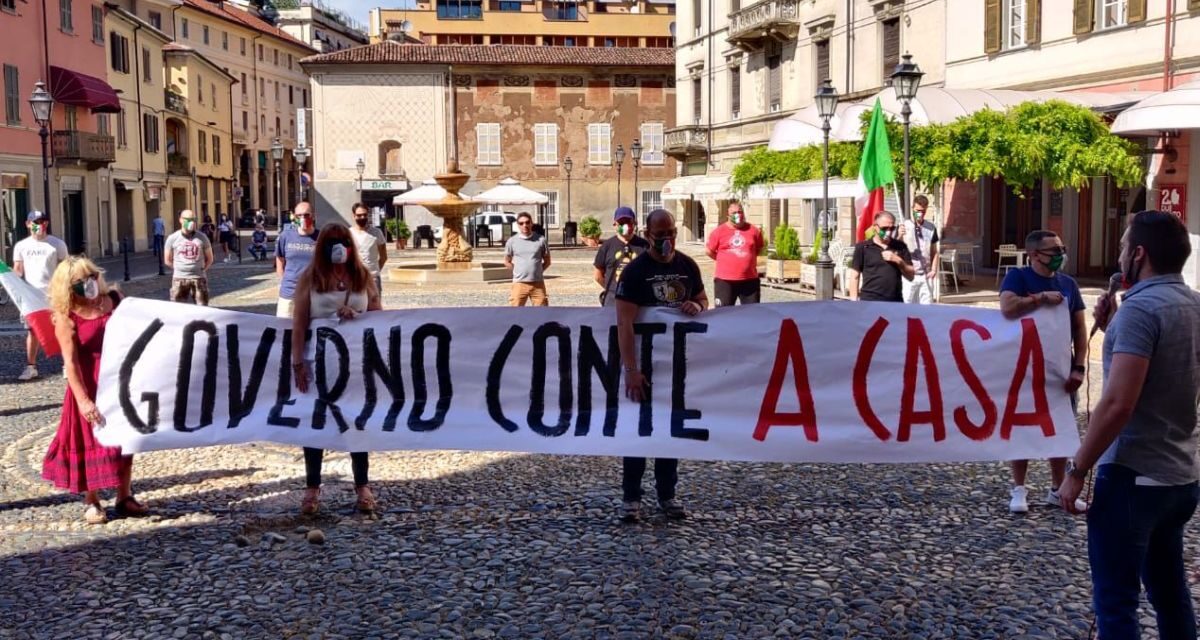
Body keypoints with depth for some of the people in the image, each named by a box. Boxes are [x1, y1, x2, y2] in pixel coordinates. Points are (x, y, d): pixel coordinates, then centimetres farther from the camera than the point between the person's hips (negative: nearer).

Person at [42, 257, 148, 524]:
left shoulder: (114, 299, 0)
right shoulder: (66, 317, -11)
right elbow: (70, 361, -16)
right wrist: (83, 399, -22)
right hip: (89, 384, -4)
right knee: (90, 440, 4)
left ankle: (124, 498, 24)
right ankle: (92, 502, 18)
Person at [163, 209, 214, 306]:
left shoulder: (202, 237, 3)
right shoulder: (172, 238, 0)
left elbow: (209, 259, 10)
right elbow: (167, 260, 8)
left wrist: (201, 270, 3)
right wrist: (179, 270, 5)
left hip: (199, 278, 1)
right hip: (179, 279, -1)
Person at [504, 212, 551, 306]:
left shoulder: (541, 240, 1)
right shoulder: (512, 241, 2)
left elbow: (547, 261, 11)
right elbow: (507, 262, 13)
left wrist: (537, 271, 1)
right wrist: (519, 272, 4)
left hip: (538, 283, 1)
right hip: (519, 283, -1)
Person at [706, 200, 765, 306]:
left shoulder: (753, 230, 2)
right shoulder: (719, 231, -3)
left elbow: (759, 248, 17)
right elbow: (710, 251, 4)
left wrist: (746, 259, 8)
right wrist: (724, 261, 5)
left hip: (750, 280, 2)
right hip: (725, 281, -2)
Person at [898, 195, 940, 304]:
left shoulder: (931, 228, 8)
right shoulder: (904, 226, -1)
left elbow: (934, 252, 14)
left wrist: (934, 270, 2)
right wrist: (900, 237, -27)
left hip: (926, 275, 3)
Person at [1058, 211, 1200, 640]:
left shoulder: (1141, 306, -18)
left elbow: (1118, 404, -24)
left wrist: (1077, 470, -17)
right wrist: (1114, 331, 12)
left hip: (1132, 476, -9)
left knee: (1115, 603, -1)